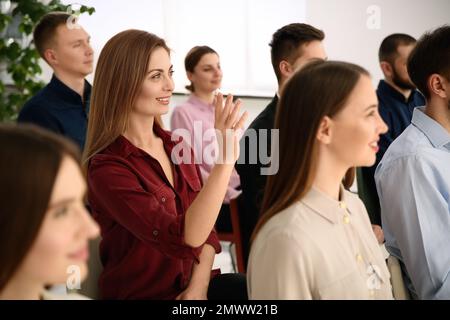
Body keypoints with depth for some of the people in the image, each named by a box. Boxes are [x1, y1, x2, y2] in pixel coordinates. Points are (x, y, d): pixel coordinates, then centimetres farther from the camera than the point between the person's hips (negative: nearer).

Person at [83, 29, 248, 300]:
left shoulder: (178, 147, 6)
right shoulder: (107, 167, -16)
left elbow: (204, 228, 10)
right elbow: (185, 238, -26)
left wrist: (198, 286, -8)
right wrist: (225, 158, -33)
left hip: (192, 284, 6)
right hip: (144, 293, -6)